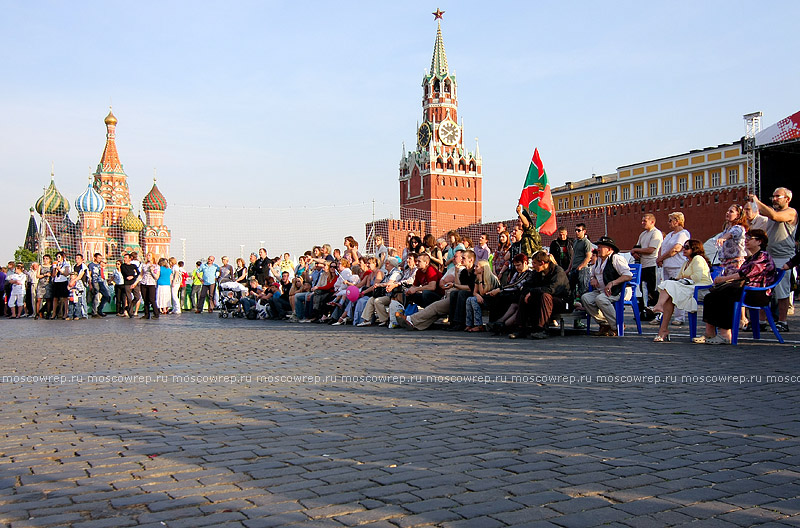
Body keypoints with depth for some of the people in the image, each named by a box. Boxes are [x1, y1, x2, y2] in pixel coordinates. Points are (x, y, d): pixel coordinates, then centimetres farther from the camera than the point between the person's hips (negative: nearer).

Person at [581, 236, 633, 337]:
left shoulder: (616, 258, -7)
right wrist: (592, 279, 9)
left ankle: (616, 326, -19)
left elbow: (628, 275, -18)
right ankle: (604, 323, -8)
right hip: (600, 291, 8)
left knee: (600, 299, -35)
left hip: (616, 292, -8)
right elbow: (592, 274, 34)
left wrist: (612, 283, -27)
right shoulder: (599, 260, 20)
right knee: (585, 297, -16)